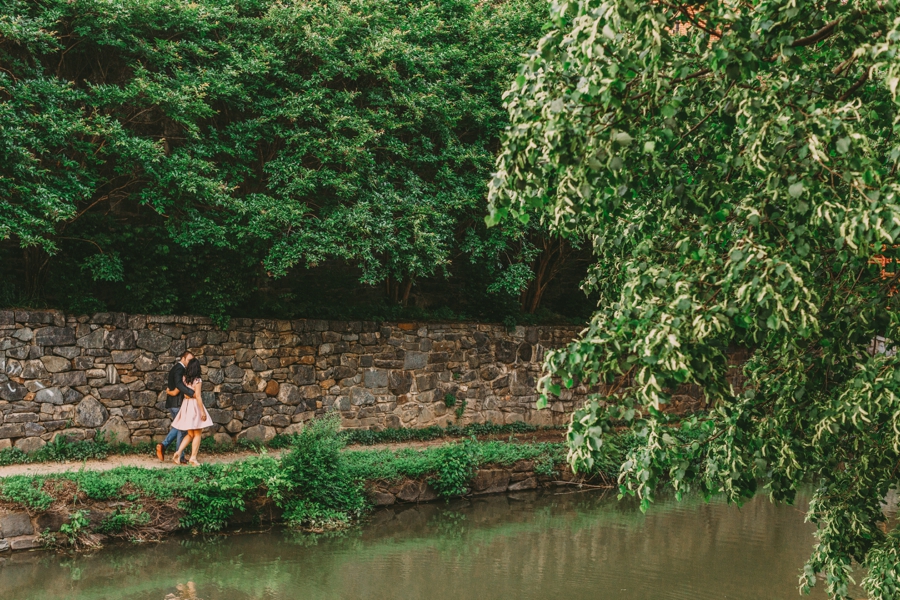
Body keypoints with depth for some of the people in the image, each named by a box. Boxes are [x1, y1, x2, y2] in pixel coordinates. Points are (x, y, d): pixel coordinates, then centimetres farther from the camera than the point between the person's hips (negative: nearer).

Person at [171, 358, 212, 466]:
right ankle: (193, 458, 0)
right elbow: (198, 396, -17)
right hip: (195, 406, -6)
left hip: (186, 406, 6)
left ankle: (178, 453, 2)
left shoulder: (184, 379, 3)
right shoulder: (197, 381, -13)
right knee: (197, 434, 4)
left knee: (190, 434, 16)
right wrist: (202, 411, -15)